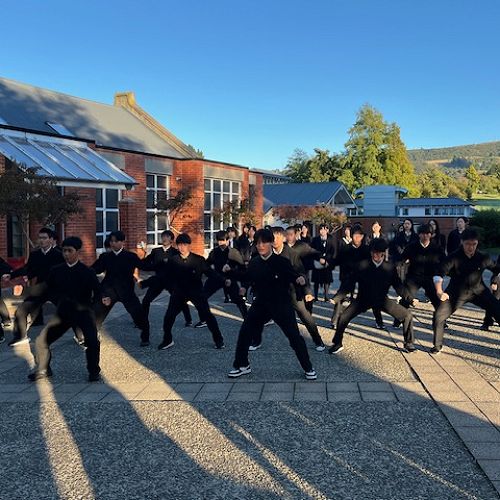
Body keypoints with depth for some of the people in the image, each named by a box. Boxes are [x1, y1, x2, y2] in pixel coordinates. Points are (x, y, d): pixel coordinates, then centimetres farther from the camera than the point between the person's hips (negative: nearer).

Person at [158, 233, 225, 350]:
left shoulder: (199, 260, -8)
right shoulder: (173, 261, -2)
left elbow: (210, 273, -10)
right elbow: (165, 276, 3)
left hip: (196, 291, -2)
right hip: (179, 292, 2)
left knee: (207, 315, -5)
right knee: (169, 316, -1)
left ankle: (218, 339, 11)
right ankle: (167, 340, 21)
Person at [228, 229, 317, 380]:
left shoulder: (282, 262, -13)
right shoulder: (253, 263, 0)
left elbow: (293, 276, -10)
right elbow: (249, 279, 13)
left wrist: (300, 279, -30)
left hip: (281, 304, -4)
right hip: (261, 304, 4)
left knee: (294, 336, -4)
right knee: (244, 332, 5)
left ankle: (308, 368, 14)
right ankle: (242, 366, 24)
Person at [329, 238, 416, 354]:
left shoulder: (390, 267, -10)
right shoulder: (363, 265, -15)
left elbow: (398, 286, -2)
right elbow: (350, 283, -12)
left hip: (382, 300, 2)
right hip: (363, 299, -1)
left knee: (407, 315, -5)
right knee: (343, 317, -17)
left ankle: (408, 343, 18)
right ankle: (337, 344, 7)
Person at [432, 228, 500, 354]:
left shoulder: (483, 258, -11)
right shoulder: (453, 257, -19)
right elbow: (439, 274, -26)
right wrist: (439, 291, -39)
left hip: (478, 290, 2)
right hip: (456, 292, -2)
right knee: (439, 316, -12)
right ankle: (437, 345, 9)